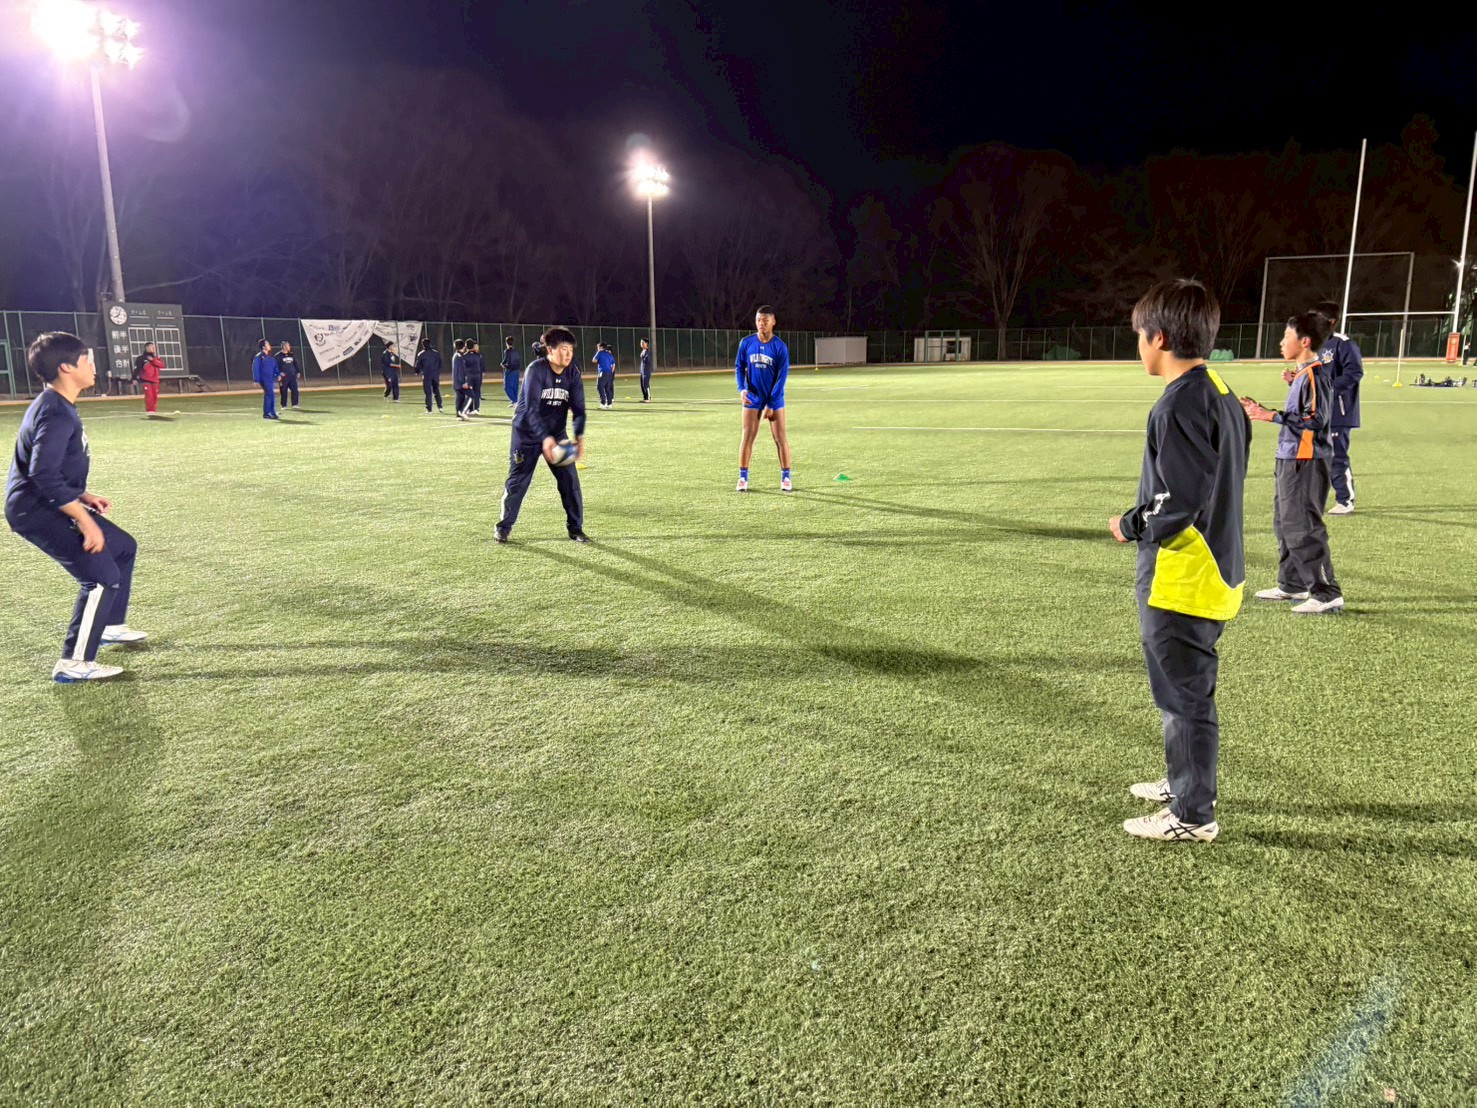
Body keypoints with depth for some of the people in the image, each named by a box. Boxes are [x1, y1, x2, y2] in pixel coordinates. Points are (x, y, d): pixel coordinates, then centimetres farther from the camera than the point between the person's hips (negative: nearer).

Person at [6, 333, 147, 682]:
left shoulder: (57, 407, 12)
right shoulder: (56, 413, -21)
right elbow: (43, 474, -30)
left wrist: (83, 497, 11)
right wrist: (84, 519, -27)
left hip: (52, 506, 11)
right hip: (37, 512, -11)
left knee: (124, 547, 21)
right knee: (103, 575, -15)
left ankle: (110, 626, 35)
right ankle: (74, 664, -8)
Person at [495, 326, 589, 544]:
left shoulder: (573, 373, -6)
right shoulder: (536, 370, -21)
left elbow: (578, 407, -8)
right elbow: (531, 408, -27)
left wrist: (579, 437, -25)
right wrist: (545, 438, -38)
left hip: (556, 434, 4)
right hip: (527, 434, -4)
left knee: (570, 479, -4)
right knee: (517, 481, 2)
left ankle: (575, 528, 8)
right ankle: (504, 526, 18)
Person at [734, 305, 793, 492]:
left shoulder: (780, 346, -10)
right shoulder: (747, 342, -3)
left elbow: (782, 376, -10)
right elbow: (739, 367, 7)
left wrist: (771, 404, -14)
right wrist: (742, 389, -11)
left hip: (774, 399, -1)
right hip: (752, 397, 2)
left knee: (780, 438, 0)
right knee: (747, 436, -1)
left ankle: (785, 477, 10)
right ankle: (743, 477, 7)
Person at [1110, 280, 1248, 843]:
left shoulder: (1181, 403, -20)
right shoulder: (1221, 394, 10)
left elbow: (1180, 500, -26)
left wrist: (1131, 525, -10)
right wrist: (1144, 519, 14)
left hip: (1179, 579, -10)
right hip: (1215, 570, 10)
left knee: (1185, 695, 2)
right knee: (1187, 691, 23)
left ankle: (1192, 814, 15)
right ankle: (1184, 782, 40)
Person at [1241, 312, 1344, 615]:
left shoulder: (1314, 375, -15)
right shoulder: (1301, 374, 14)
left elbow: (1316, 419, -22)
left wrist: (1272, 416, -23)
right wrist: (1262, 411, 17)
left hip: (1306, 463, -10)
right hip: (1290, 460, 10)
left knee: (1303, 528, -8)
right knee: (1285, 523, 17)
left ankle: (1327, 594, -3)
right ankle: (1292, 585, 28)